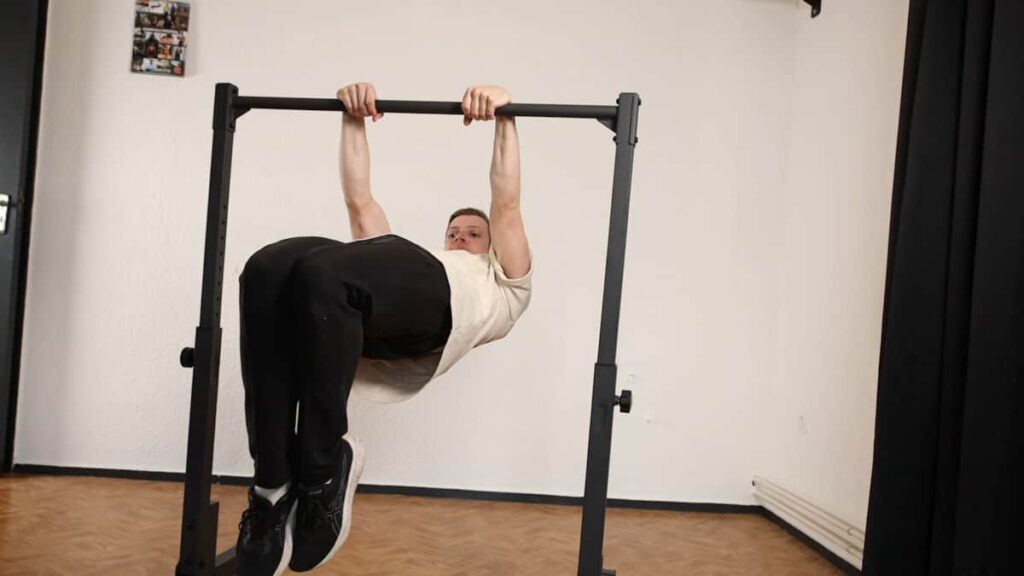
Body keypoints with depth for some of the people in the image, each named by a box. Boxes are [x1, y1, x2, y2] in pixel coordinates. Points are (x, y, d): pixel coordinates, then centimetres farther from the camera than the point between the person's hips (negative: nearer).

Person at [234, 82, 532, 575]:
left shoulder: (501, 289, 39)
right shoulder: (404, 264, 48)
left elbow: (506, 205, 30)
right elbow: (359, 201, 43)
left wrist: (504, 118, 24)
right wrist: (354, 121, 39)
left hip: (441, 304, -4)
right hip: (375, 302, 4)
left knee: (323, 272, -37)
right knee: (267, 271, -31)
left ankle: (325, 465, -20)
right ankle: (275, 482, -26)